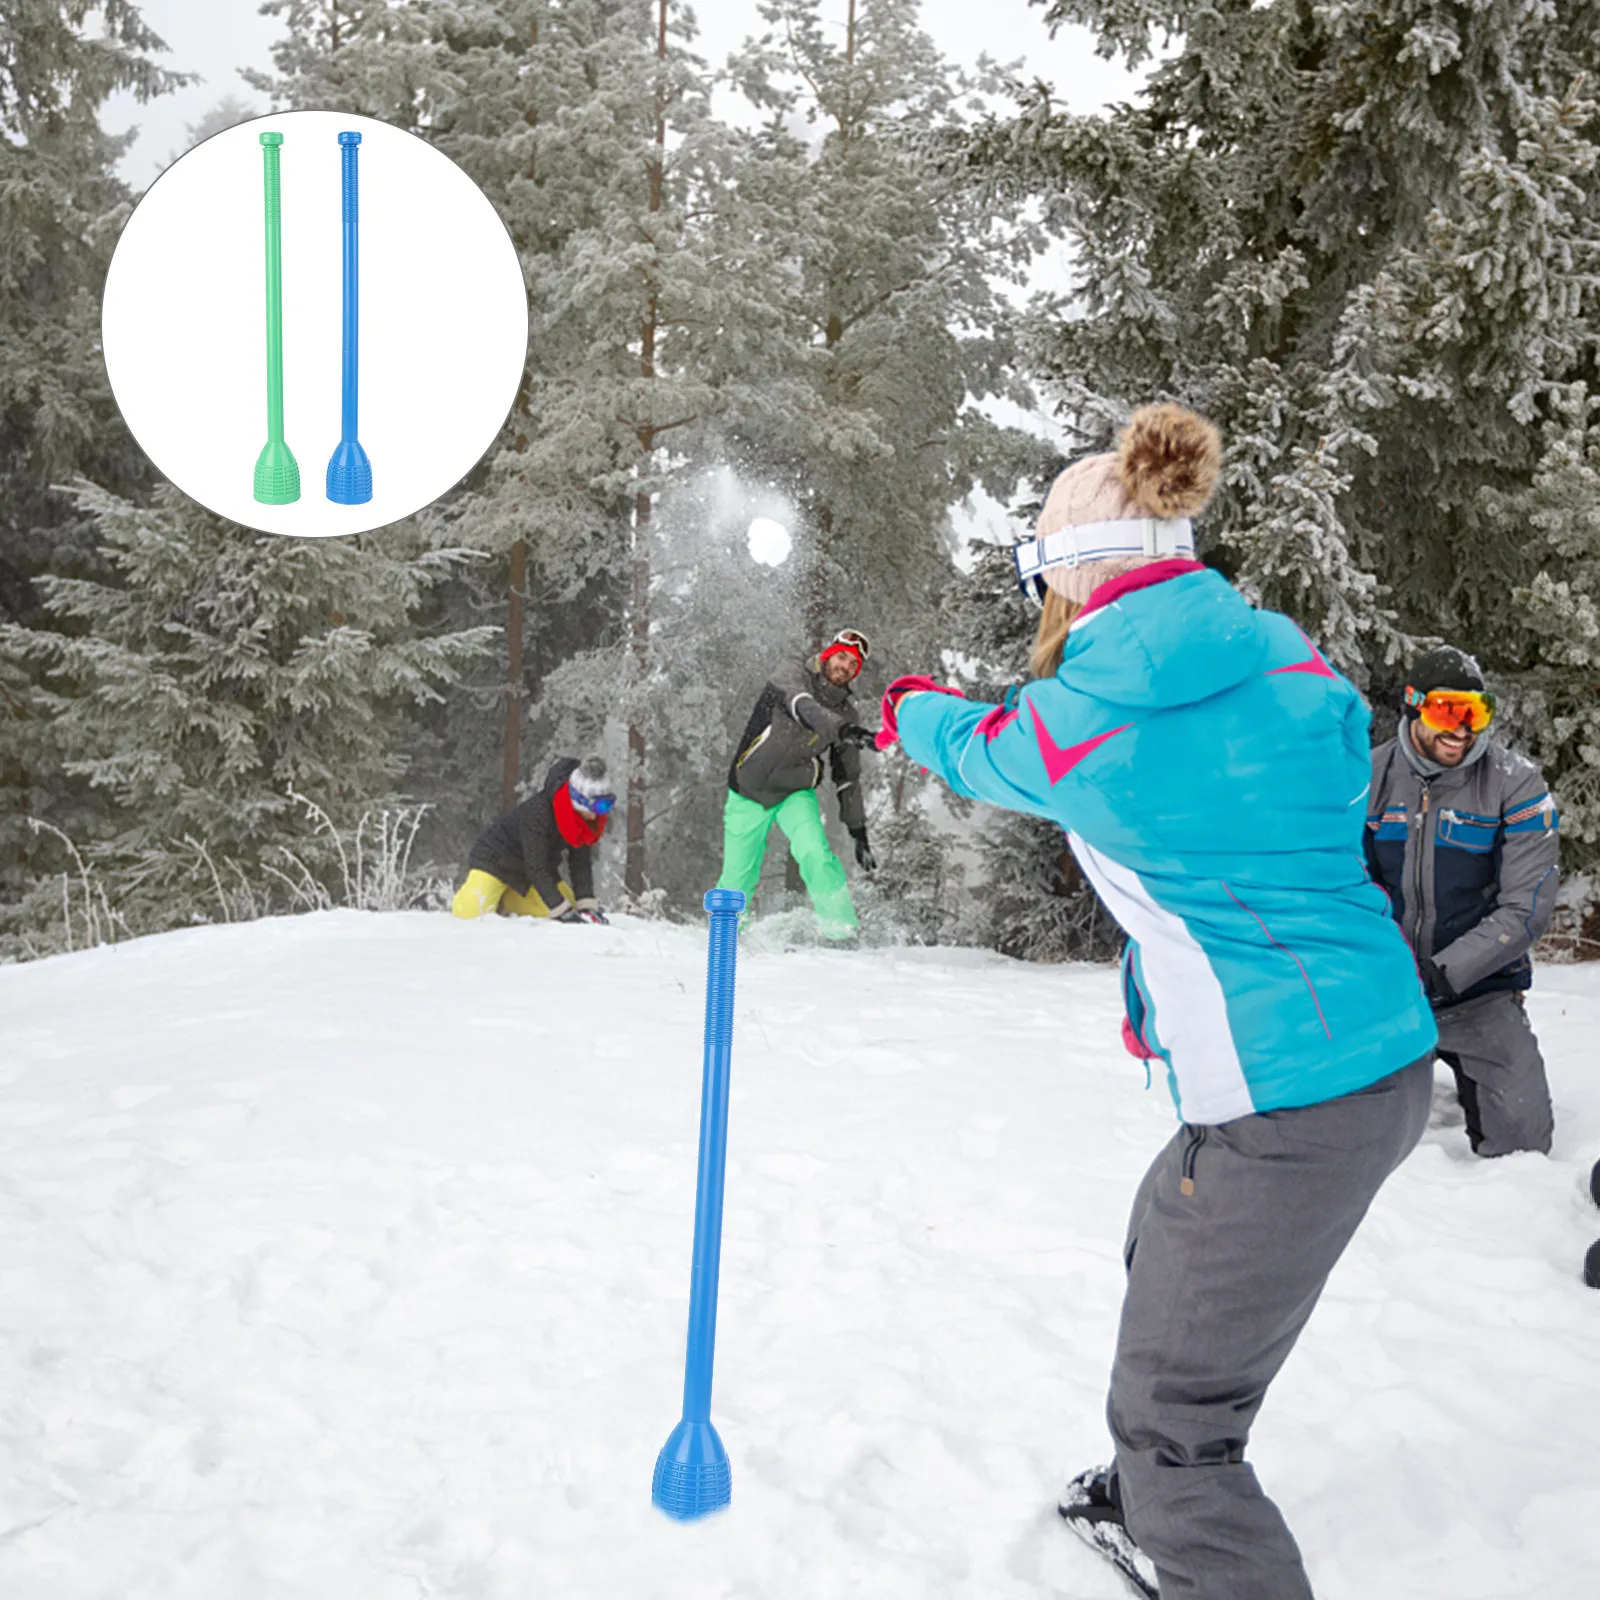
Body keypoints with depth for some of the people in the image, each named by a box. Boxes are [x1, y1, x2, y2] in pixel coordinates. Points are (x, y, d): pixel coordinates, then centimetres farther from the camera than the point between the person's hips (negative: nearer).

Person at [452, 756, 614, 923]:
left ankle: (507, 900, 12)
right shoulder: (538, 811, -36)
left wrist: (587, 906, -20)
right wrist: (563, 912, -35)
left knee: (574, 912, -3)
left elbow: (581, 863, -9)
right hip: (495, 858, -7)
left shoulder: (586, 817, -16)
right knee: (471, 914, -24)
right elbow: (536, 868, -34)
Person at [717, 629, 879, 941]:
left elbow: (847, 777, 5)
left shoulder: (847, 714, -2)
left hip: (796, 792, 2)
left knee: (815, 852, -25)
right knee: (738, 875, 4)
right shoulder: (793, 674, -13)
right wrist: (841, 729, -54)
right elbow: (804, 708, -36)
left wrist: (859, 832, 3)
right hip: (750, 789, -2)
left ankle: (842, 929, -16)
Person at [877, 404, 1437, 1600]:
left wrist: (911, 710, 32)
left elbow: (978, 752, 9)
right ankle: (1158, 1502, 56)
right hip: (1390, 1045, 9)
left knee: (1170, 1416, 6)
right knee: (1163, 1243, 32)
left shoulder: (1074, 724, -13)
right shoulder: (1291, 665, 2)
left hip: (1282, 1101, -8)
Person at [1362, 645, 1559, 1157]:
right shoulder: (1367, 777, -4)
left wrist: (1441, 973, -25)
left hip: (1479, 989, -1)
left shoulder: (1515, 784, -10)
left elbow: (1526, 907, -15)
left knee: (1521, 1145, -8)